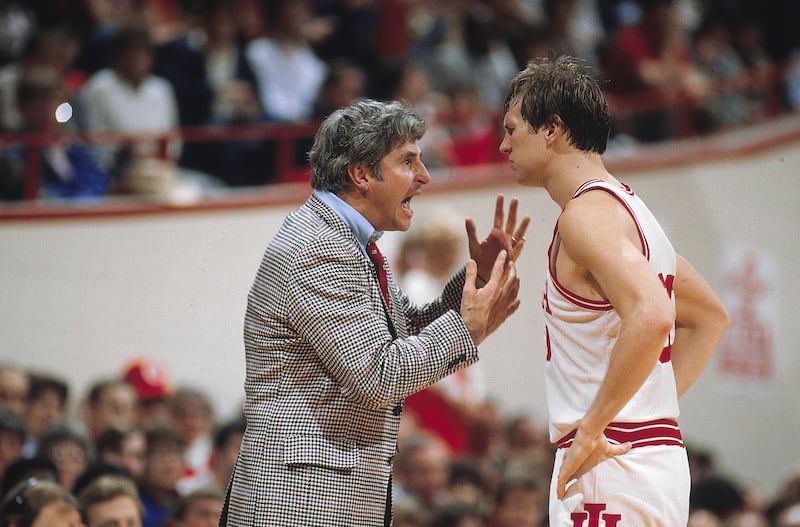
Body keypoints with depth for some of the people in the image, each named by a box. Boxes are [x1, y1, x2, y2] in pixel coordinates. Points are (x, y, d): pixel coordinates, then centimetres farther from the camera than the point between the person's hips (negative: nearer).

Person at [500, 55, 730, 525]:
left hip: (612, 465, -10)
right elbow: (710, 318, 29)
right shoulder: (627, 206, 18)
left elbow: (651, 318, -29)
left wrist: (591, 427, -22)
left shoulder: (587, 212, -12)